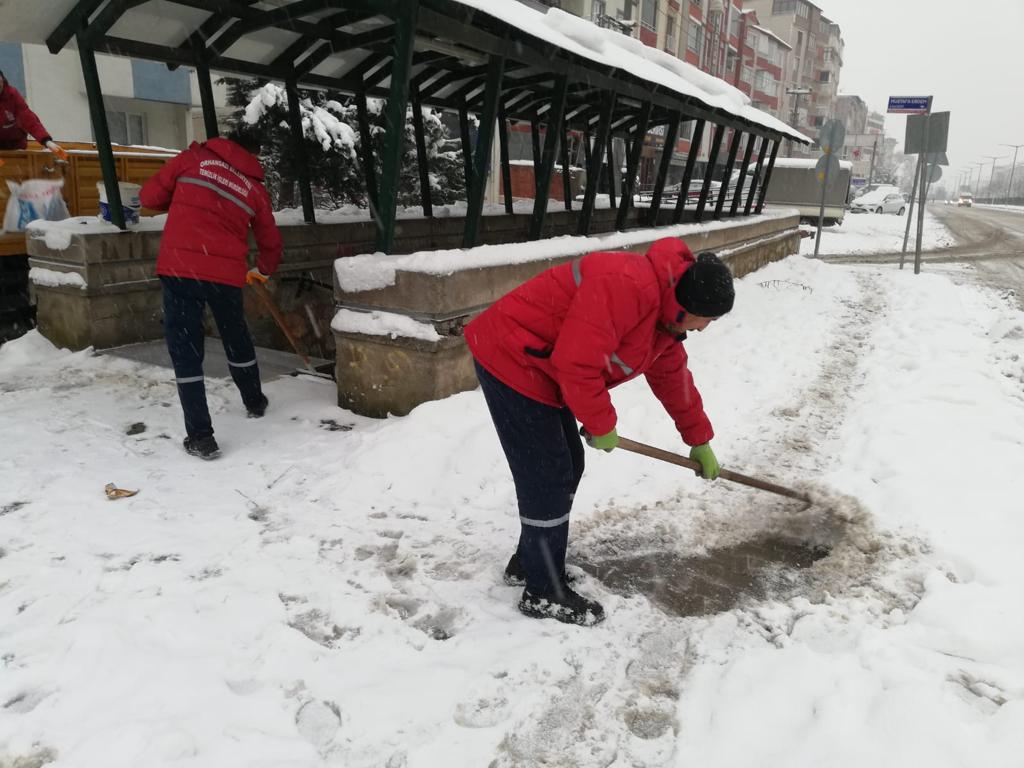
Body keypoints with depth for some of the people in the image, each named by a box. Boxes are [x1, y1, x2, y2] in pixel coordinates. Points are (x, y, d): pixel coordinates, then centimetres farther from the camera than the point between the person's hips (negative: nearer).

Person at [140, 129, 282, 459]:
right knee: (237, 339, 25)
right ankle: (255, 402, 44)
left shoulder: (193, 157, 10)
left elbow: (149, 196, 9)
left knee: (185, 350, 4)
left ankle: (200, 436, 1)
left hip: (179, 268, -1)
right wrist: (264, 271, 43)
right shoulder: (255, 188, 14)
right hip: (226, 273, 2)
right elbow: (271, 242, 23)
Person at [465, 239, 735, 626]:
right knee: (548, 478, -5)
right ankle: (544, 593, 11)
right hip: (511, 362, -10)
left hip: (541, 370, 10)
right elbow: (576, 364, -30)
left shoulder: (666, 313, 7)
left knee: (567, 468, 15)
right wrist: (602, 426, -14)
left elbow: (674, 378, 21)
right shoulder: (628, 287, -27)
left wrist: (700, 441, 27)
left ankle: (529, 562, 31)